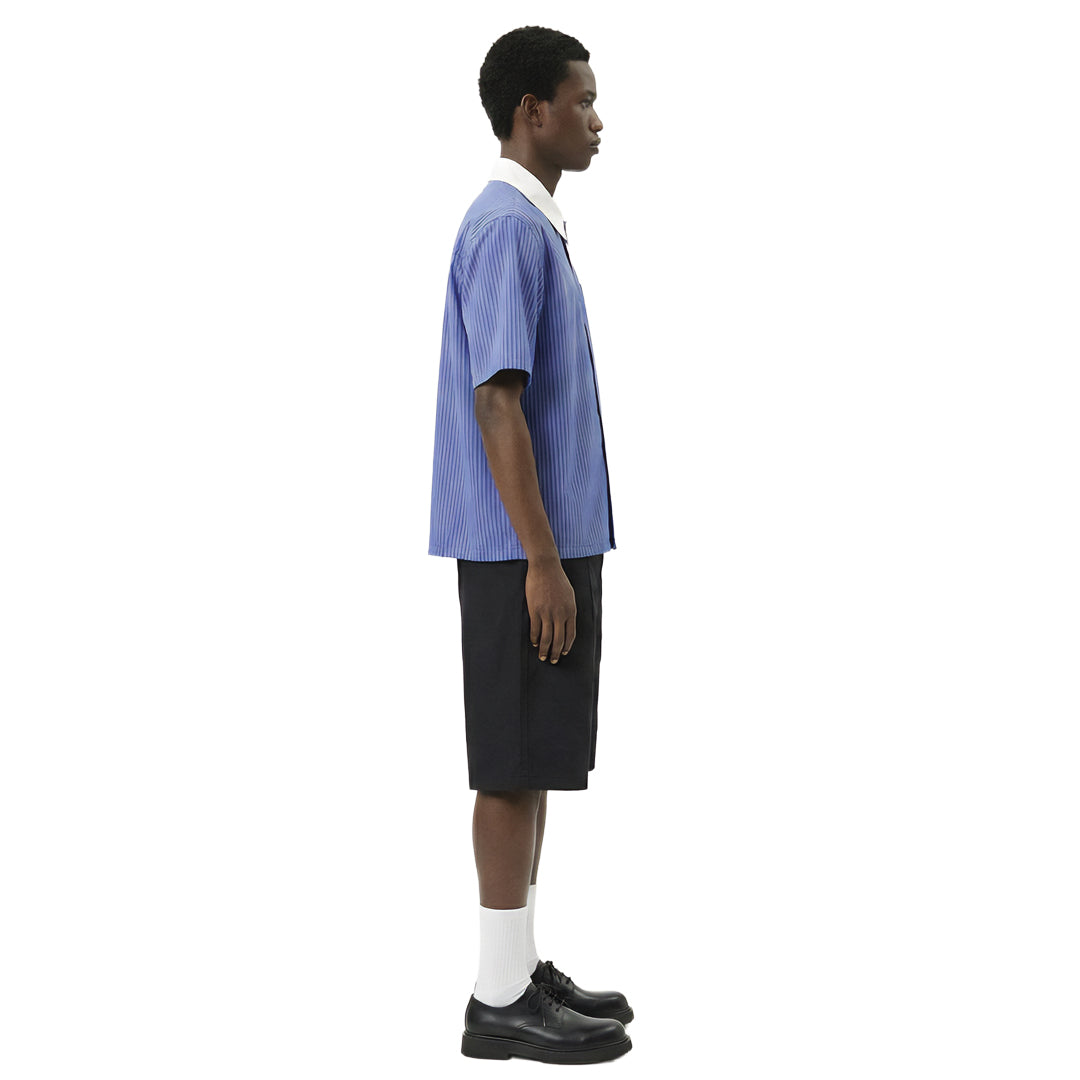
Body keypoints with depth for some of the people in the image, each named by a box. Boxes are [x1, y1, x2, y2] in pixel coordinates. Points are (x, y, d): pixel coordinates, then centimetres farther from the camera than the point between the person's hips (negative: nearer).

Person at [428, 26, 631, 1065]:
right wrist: (543, 561, -21)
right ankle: (501, 1002, 5)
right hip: (524, 550, -10)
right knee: (518, 767, -4)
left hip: (550, 543, 10)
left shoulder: (531, 224, 17)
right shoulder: (505, 228, -15)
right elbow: (497, 405, -20)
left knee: (536, 765, 14)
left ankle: (522, 971, 23)